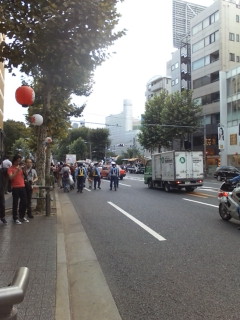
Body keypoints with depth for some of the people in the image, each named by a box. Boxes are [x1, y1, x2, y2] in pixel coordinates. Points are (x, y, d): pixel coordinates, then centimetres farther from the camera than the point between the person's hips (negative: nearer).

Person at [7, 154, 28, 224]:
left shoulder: (21, 167, 14)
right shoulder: (10, 168, -3)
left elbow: (25, 176, 15)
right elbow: (11, 177, -17)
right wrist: (17, 171, -23)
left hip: (22, 187, 6)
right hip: (15, 188, -5)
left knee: (24, 202, 9)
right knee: (15, 203, -1)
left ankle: (22, 217, 23)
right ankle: (15, 218, 8)